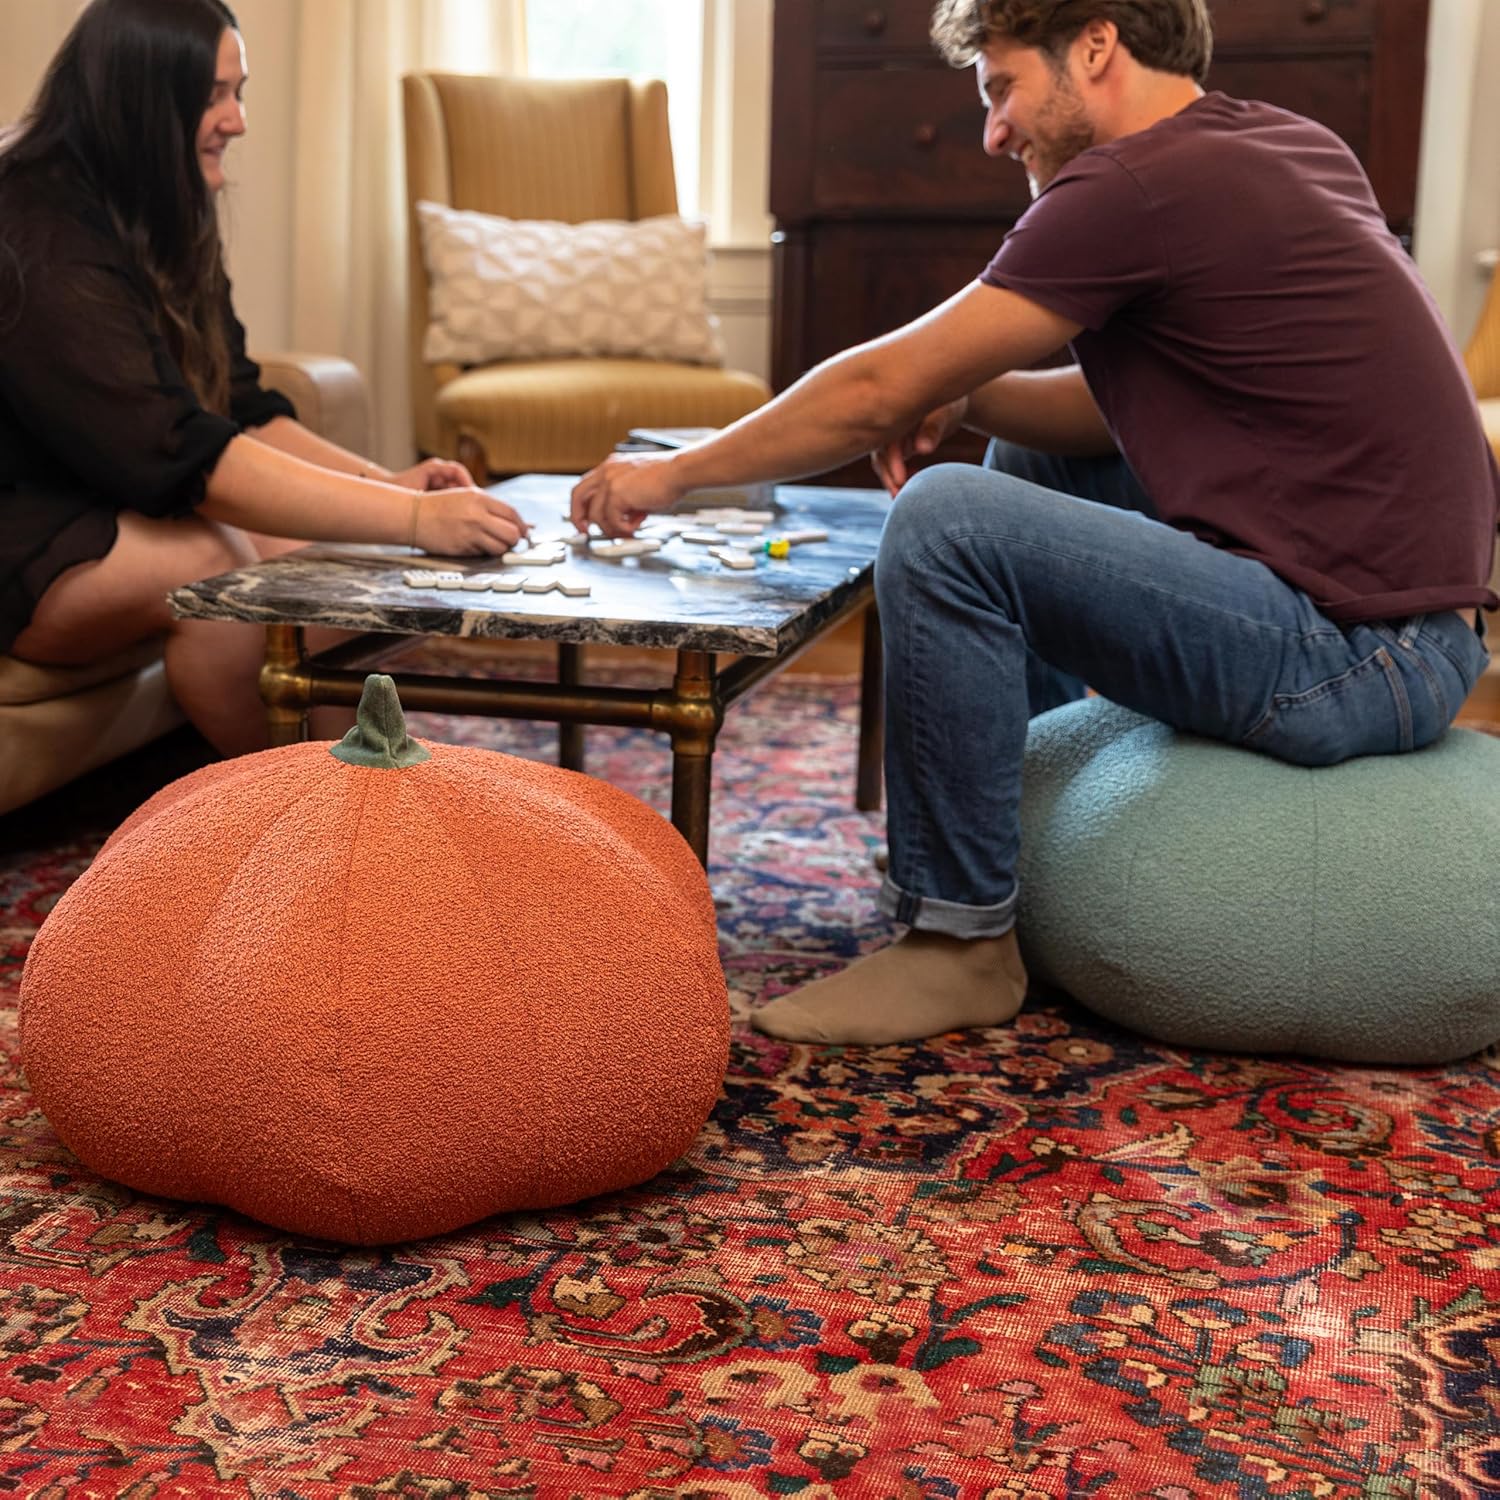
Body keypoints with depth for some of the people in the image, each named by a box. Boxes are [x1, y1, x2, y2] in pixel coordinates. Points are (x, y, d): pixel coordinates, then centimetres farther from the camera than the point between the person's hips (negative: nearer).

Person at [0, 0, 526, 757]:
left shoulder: (157, 226, 6)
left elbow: (241, 408, 4)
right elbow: (179, 454, -31)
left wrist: (386, 482, -13)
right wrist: (413, 517, -35)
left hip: (109, 510, 8)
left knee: (315, 550, -13)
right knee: (206, 561, -30)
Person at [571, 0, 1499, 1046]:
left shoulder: (1139, 182, -15)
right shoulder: (1295, 145, 13)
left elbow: (876, 396, -10)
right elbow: (1124, 408, 20)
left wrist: (674, 473, 3)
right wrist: (962, 393, 5)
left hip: (1356, 663, -10)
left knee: (946, 520, -17)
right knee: (1034, 462, 22)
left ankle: (961, 940, -5)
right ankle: (973, 834, 29)